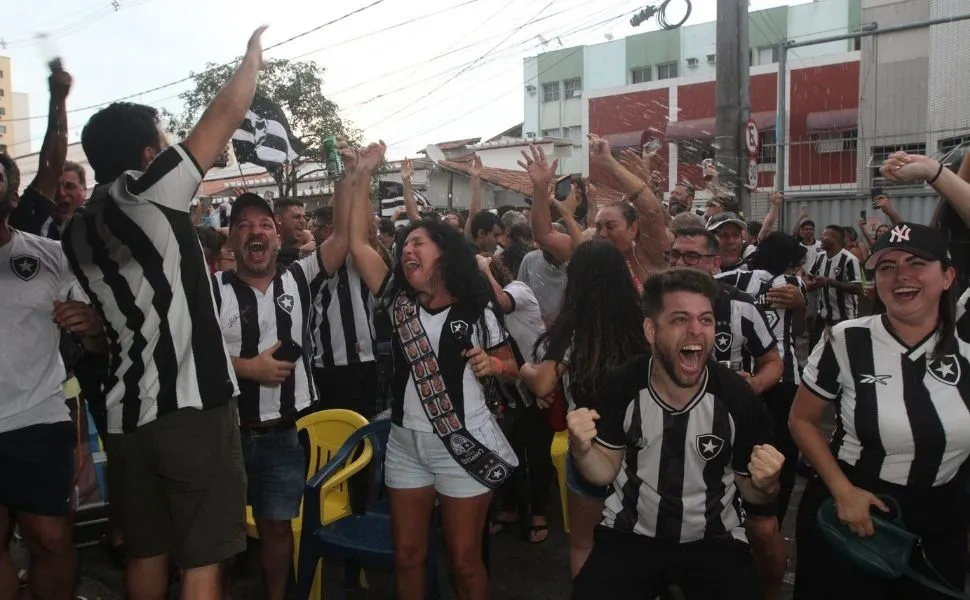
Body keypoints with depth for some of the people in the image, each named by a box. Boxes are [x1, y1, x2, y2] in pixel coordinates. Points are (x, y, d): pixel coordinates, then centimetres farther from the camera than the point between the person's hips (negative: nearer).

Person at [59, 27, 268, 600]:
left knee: (147, 553, 17)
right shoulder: (148, 192, -7)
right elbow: (226, 113, -3)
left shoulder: (79, 230, 13)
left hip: (127, 415, 7)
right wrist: (254, 55, 12)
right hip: (192, 408, -7)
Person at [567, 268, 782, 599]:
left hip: (713, 539, 0)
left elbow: (750, 491, -2)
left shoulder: (739, 400, -19)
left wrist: (765, 485, -25)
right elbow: (606, 471, -1)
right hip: (630, 534, 0)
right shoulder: (621, 387, -15)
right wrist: (582, 450, -22)